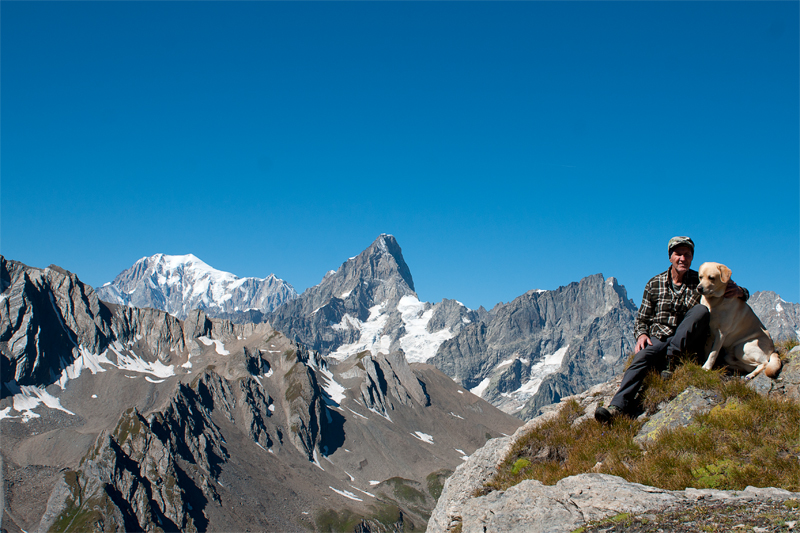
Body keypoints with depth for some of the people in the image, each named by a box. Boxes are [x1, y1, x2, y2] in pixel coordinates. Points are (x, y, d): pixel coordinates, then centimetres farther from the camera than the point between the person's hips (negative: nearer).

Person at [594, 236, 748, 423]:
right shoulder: (654, 284, 8)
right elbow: (642, 319, 14)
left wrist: (739, 291, -18)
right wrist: (641, 334, -10)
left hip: (690, 343, 0)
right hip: (659, 339, 0)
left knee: (701, 310, -27)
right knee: (642, 357, -33)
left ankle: (671, 358, -32)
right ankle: (619, 406, -49)